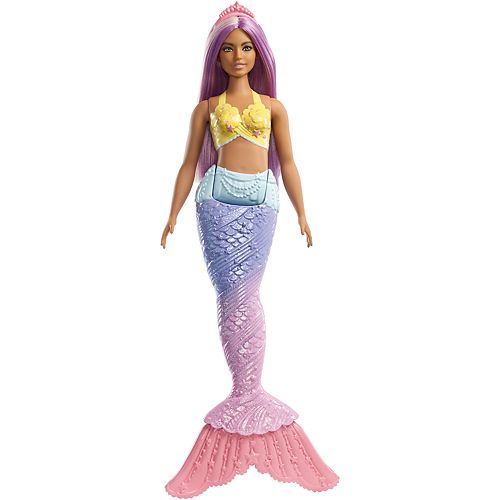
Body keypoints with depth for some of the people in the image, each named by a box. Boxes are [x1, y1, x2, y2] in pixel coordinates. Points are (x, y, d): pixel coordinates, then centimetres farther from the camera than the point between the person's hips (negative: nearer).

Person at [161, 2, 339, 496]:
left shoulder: (273, 106, 14)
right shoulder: (207, 107, 12)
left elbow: (287, 163, 14)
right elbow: (190, 163, 12)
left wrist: (302, 214, 10)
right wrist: (173, 214, 8)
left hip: (262, 203, 0)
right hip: (218, 200, 0)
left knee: (244, 294, -2)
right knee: (233, 295, -3)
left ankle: (247, 391, 10)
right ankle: (248, 392, 8)